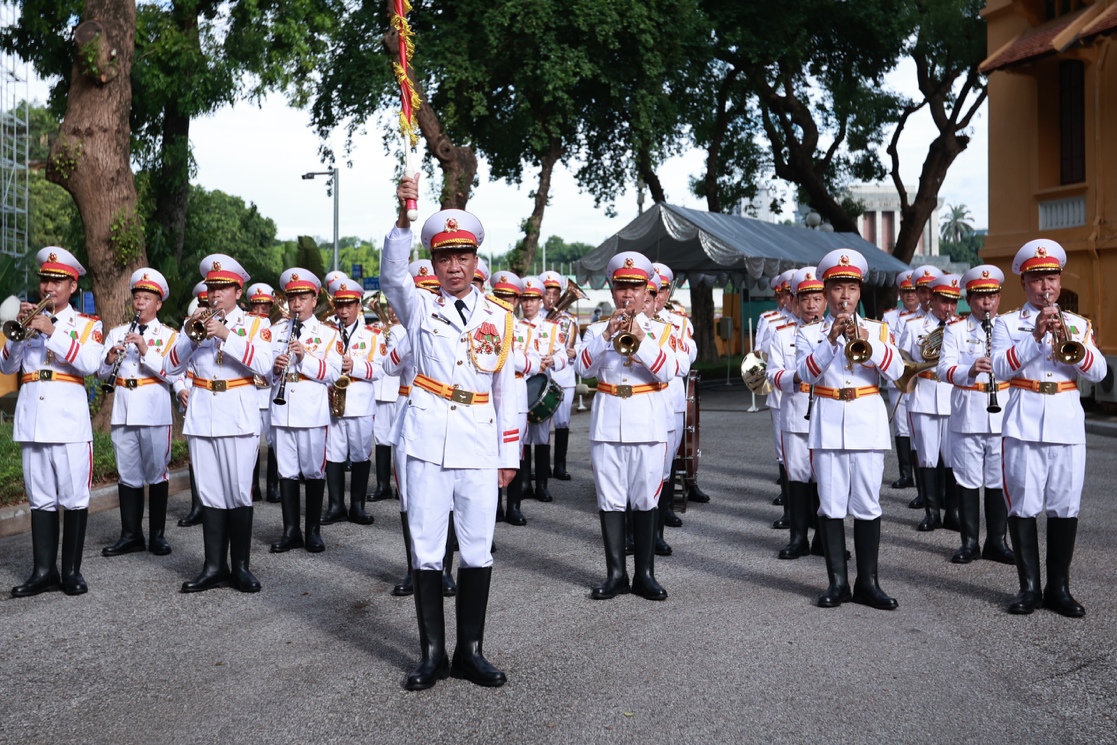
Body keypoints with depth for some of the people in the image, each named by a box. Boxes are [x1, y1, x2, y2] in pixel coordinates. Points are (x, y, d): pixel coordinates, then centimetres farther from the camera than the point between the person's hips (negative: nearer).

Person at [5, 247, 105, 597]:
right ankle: (44, 571, 11)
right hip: (32, 420, 3)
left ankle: (71, 571, 6)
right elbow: (7, 366, 8)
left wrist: (52, 332, -17)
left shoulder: (87, 324, 7)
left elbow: (90, 363, -11)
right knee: (40, 499, 6)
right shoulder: (31, 318, 16)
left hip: (69, 420, -3)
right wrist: (21, 329, -7)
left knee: (74, 498, -2)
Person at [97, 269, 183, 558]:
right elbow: (102, 374, 9)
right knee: (128, 475, 8)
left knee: (156, 473, 2)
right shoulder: (116, 333, 14)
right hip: (123, 411, 3)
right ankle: (131, 535, 16)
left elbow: (174, 374, -11)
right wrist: (110, 360, -11)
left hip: (154, 412, -3)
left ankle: (157, 535, 12)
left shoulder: (169, 336, 4)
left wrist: (146, 351, -20)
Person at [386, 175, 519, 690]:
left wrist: (510, 454, 8)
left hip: (479, 443, 2)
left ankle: (471, 651, 18)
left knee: (478, 550, 6)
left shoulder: (499, 319, 10)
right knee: (426, 547, 2)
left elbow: (507, 391, 11)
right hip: (428, 436, -1)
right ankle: (432, 654, 14)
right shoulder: (420, 308, 7)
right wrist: (403, 217, -29)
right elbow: (392, 274, -15)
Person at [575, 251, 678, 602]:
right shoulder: (598, 330, 11)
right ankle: (616, 573, 12)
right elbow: (582, 367, -6)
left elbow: (669, 371, -9)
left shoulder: (659, 330, 8)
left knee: (645, 500, 2)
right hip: (607, 423, 1)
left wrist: (641, 339, -19)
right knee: (610, 499, 3)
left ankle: (645, 574, 11)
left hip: (648, 423, -1)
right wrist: (607, 335, -18)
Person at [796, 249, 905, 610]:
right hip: (827, 424, 0)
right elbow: (806, 372, -9)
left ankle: (867, 582, 10)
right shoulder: (810, 333, 8)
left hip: (868, 422, 1)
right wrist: (831, 341, -21)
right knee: (831, 505, 2)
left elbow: (895, 371, -5)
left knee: (867, 505, 2)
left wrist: (867, 343, -19)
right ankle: (837, 581, 11)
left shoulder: (877, 329, 11)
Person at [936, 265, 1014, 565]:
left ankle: (997, 542, 17)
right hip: (967, 416, -1)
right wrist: (969, 371, -27)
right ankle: (969, 542, 14)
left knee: (999, 481, 5)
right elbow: (945, 369, -7)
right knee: (968, 481, 4)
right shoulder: (955, 330, 6)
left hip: (1002, 415, 1)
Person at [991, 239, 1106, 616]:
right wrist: (1036, 337, -17)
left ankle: (1059, 588, 14)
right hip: (1023, 425, -2)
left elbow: (1098, 371, 0)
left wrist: (1068, 343, -15)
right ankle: (1029, 587, 9)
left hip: (1067, 425, 2)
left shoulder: (1078, 324, 13)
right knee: (1023, 506, -1)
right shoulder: (1008, 323, 7)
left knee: (1065, 507, 3)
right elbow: (1000, 367, -9)